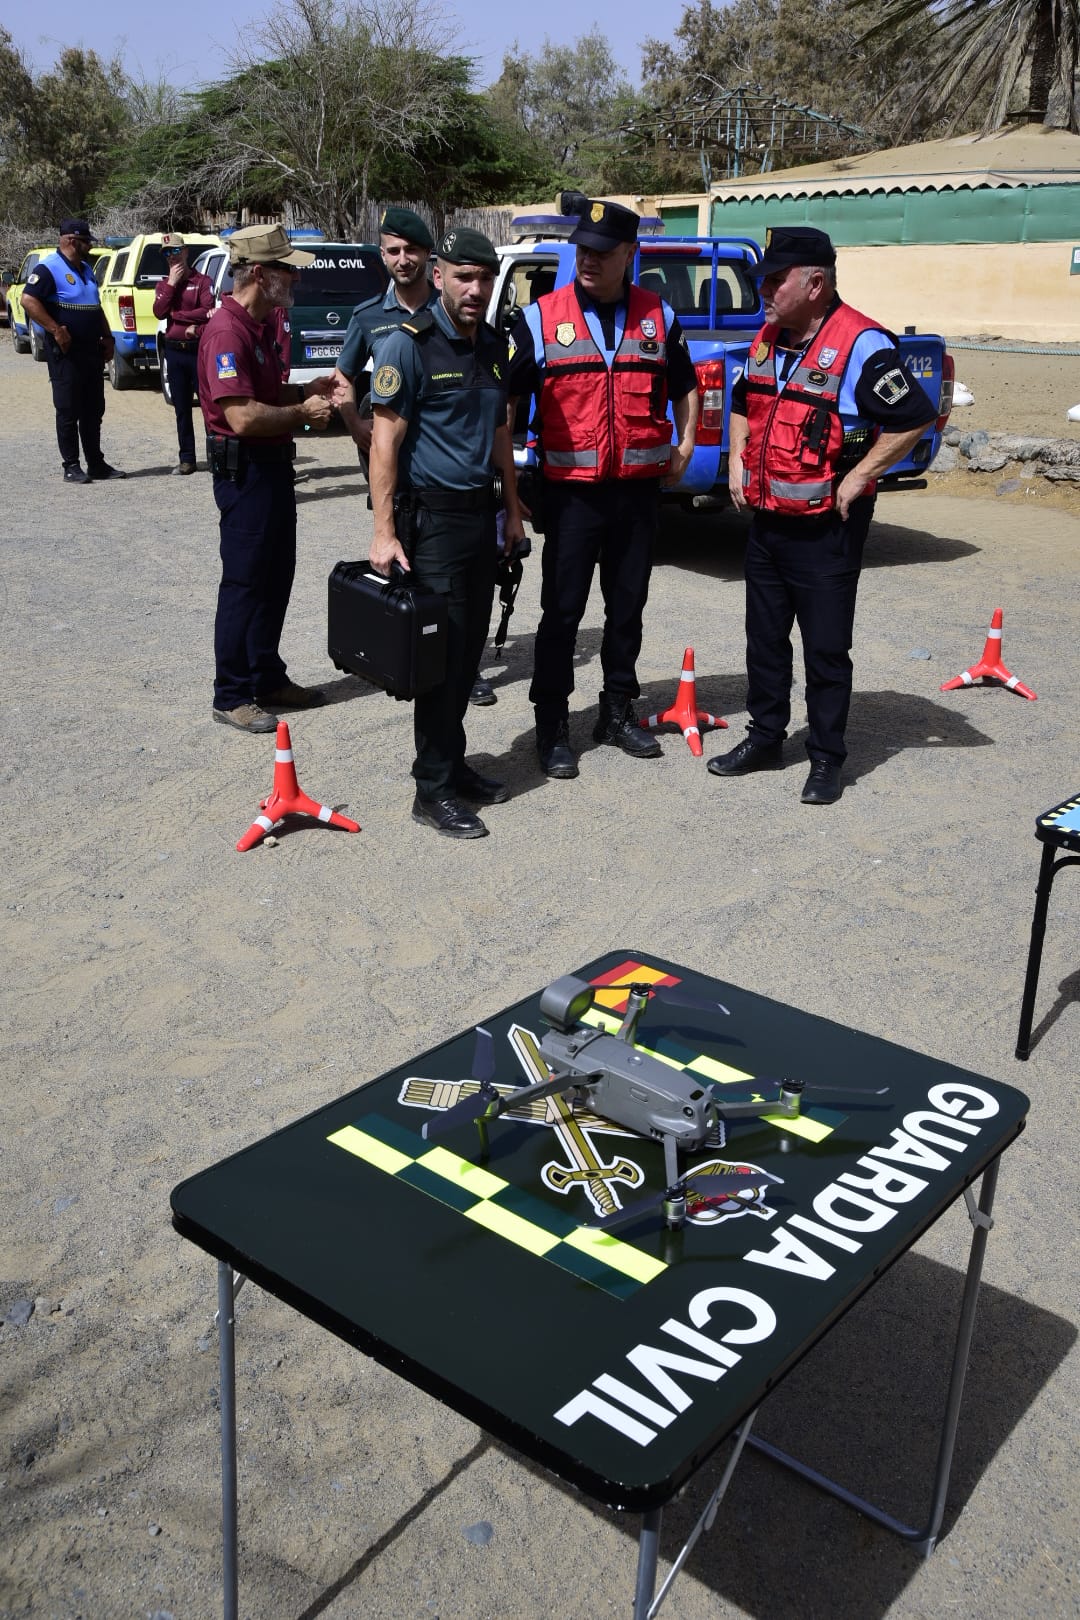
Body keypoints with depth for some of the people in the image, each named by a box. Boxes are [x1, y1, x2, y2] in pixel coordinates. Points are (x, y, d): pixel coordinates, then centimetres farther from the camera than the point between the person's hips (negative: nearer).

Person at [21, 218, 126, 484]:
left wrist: (107, 337, 15)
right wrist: (56, 330, -23)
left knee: (93, 411, 11)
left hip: (92, 350, 8)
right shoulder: (49, 268, -10)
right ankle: (71, 467, 2)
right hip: (65, 351, -8)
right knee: (68, 411, -3)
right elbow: (28, 300, -19)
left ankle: (96, 464, 17)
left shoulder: (85, 268, 17)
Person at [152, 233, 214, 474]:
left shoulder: (202, 281, -1)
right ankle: (187, 459, 13)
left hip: (198, 348, -5)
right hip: (174, 351, 5)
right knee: (182, 409, 7)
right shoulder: (163, 284, 13)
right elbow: (159, 312, -3)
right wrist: (171, 283, -7)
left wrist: (175, 314, -9)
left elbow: (208, 311, -16)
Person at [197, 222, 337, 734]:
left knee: (275, 580, 15)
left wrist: (305, 391, 7)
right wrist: (302, 413, -14)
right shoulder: (227, 332, -20)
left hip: (273, 466, 10)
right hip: (245, 473, -10)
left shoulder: (260, 326, 12)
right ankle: (232, 696, 7)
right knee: (245, 585, -2)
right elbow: (242, 416, -28)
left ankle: (268, 678, 27)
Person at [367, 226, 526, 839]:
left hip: (482, 513, 7)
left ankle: (454, 763, 23)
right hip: (432, 516, -7)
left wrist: (513, 511, 17)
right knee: (442, 651, -5)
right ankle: (434, 788, 4)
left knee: (470, 649, 11)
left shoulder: (494, 346, 12)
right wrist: (384, 531, -19)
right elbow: (385, 440, -14)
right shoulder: (410, 344, -10)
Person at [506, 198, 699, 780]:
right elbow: (507, 397, 0)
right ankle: (551, 726, 10)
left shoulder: (658, 316, 7)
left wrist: (684, 445, 11)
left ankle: (619, 712, 27)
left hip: (639, 490, 3)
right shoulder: (541, 317, -2)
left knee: (627, 607, 12)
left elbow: (684, 386, 21)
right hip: (572, 491, -3)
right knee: (562, 611, 0)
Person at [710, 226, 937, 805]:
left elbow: (915, 418, -18)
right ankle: (766, 737, 31)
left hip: (826, 529, -7)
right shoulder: (766, 339, 9)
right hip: (766, 520, 7)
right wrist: (737, 460, 12)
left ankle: (826, 758, 13)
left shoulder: (860, 345, -16)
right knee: (764, 638, 16)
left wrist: (857, 479, -17)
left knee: (826, 648, 1)